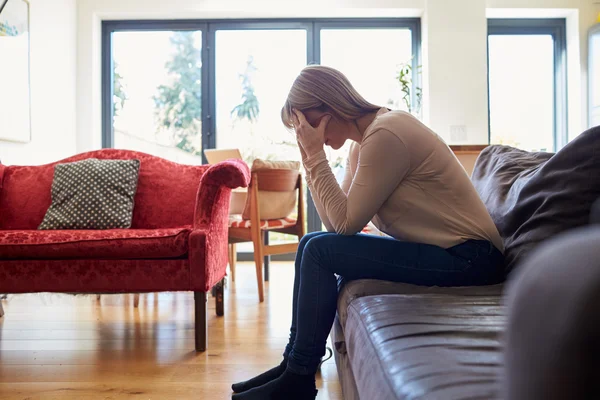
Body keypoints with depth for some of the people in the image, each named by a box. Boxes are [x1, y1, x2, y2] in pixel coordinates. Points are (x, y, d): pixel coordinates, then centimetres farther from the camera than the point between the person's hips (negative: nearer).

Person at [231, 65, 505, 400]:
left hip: (467, 258, -10)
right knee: (311, 244, 7)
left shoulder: (385, 136, -20)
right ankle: (293, 363, 13)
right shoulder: (364, 139, 9)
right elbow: (337, 222, 2)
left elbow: (345, 223, -20)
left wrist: (315, 155, -17)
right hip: (439, 247, 10)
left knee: (319, 251, -16)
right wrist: (311, 157, -4)